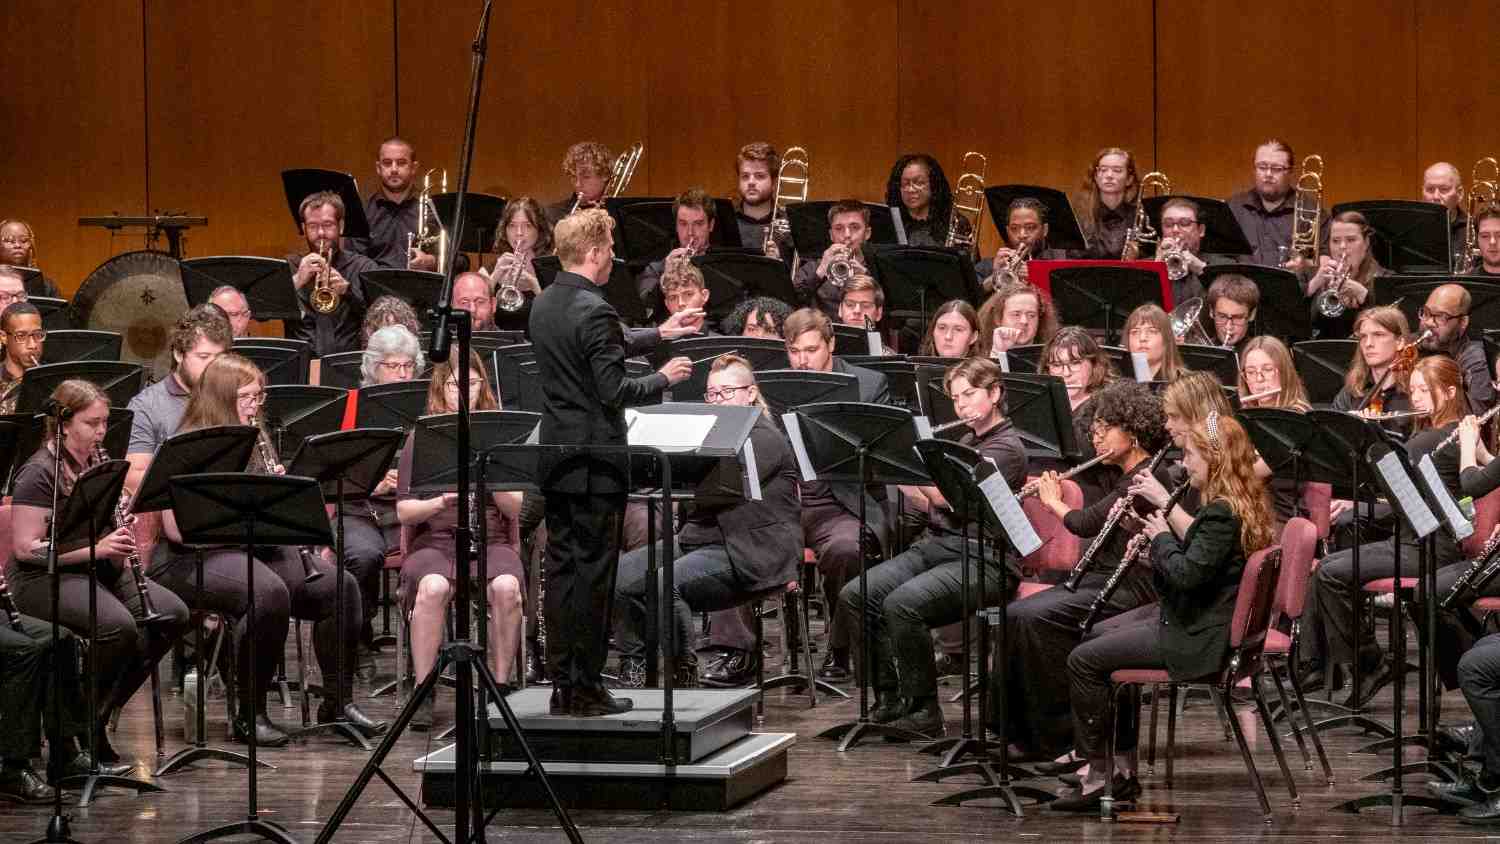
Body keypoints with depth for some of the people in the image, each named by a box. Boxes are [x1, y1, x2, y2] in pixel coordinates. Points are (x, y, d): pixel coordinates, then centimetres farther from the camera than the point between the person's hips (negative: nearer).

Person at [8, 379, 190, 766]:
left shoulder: (97, 464, 13)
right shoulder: (39, 473, -12)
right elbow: (25, 548, -18)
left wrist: (120, 541, -2)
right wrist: (96, 547, -24)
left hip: (100, 570, 8)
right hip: (45, 577, -8)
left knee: (172, 615, -13)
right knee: (119, 626, -33)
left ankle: (99, 712, -2)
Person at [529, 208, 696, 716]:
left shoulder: (544, 305, 9)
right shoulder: (594, 311, -19)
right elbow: (615, 391, -21)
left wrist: (658, 335, 30)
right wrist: (664, 377, -4)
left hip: (555, 459, 8)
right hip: (594, 461, -8)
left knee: (562, 569, 11)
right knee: (591, 573, -2)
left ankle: (562, 684, 14)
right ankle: (585, 689, 1)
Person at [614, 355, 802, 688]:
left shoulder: (766, 438, -5)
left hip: (751, 552, -9)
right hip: (698, 537, 9)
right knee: (619, 576, -11)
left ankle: (683, 671, -17)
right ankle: (634, 666, -3)